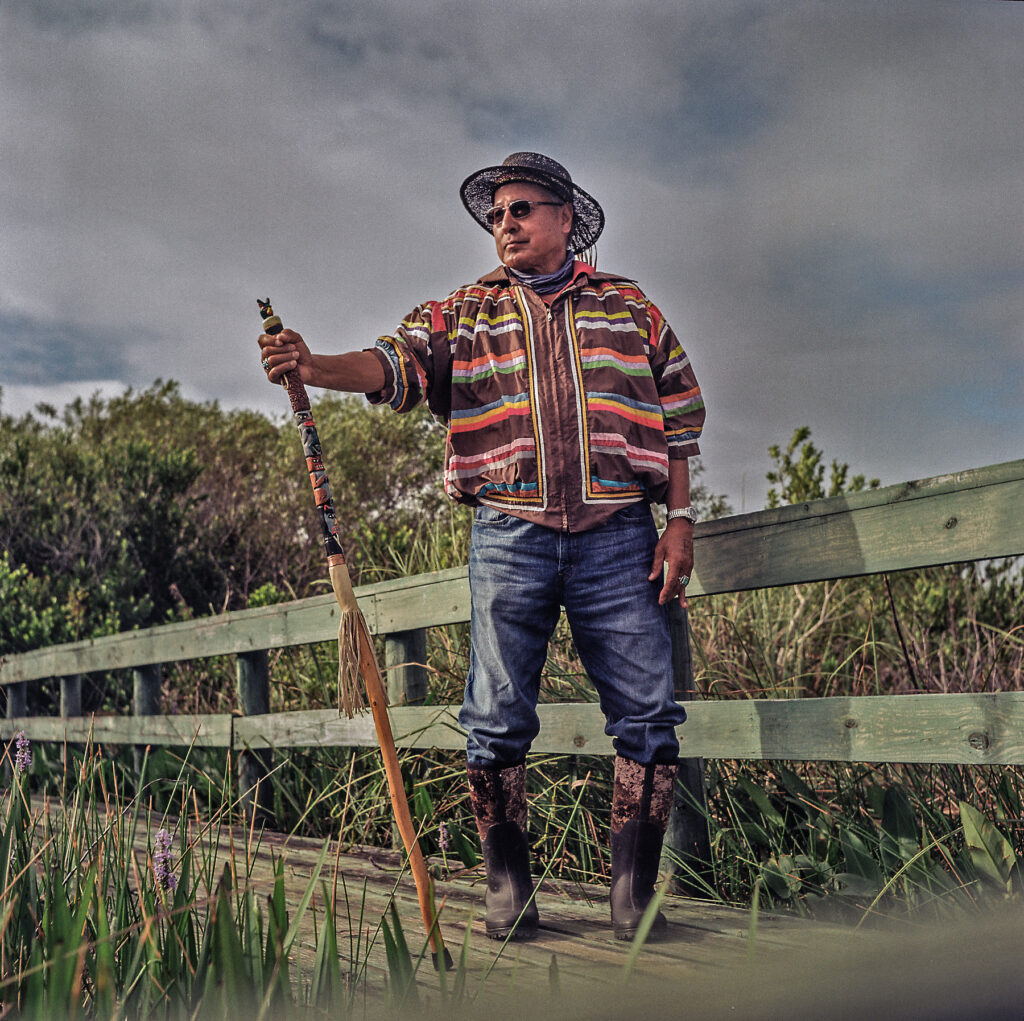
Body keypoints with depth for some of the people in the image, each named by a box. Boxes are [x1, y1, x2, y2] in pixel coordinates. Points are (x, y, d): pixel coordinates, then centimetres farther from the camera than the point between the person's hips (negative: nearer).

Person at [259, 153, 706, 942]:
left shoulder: (628, 306, 15)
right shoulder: (464, 312, 15)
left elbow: (679, 415, 13)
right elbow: (396, 362, -2)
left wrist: (680, 520, 3)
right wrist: (316, 367, -23)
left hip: (618, 536, 0)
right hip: (509, 535, 0)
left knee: (649, 713, -3)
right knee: (498, 719, -1)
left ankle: (634, 888, 9)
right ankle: (508, 886, 12)